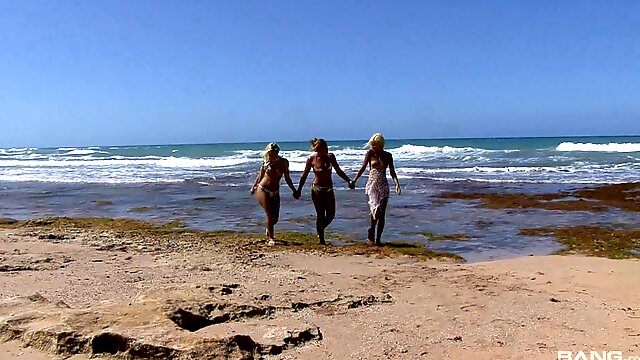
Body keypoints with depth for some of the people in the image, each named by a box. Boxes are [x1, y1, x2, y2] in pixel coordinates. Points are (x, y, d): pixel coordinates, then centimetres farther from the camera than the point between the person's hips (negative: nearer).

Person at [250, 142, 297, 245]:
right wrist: (254, 187, 18)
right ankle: (270, 238, 2)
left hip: (275, 192, 2)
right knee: (269, 214, -10)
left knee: (275, 217, 4)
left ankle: (268, 230, 37)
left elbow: (287, 178, 9)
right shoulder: (266, 162, -3)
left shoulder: (283, 162, -1)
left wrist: (294, 190, 9)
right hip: (262, 190, -2)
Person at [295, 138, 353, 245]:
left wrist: (349, 181, 6)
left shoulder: (330, 157, -1)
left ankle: (320, 230, 30)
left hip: (329, 188, 4)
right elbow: (304, 176, 0)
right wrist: (299, 190, 2)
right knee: (321, 215, -2)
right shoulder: (311, 159, -9)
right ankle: (321, 240, 8)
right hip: (317, 188, -4)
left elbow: (338, 171, 10)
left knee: (331, 214, 2)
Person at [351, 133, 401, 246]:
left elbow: (392, 171, 7)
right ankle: (371, 234, -5)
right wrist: (354, 180, -8)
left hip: (383, 186, 2)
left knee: (382, 213, 1)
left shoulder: (388, 155, 5)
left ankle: (378, 239, 10)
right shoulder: (370, 153, 0)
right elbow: (363, 168, 1)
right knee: (375, 208, -20)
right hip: (372, 184, -2)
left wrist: (396, 183, -8)